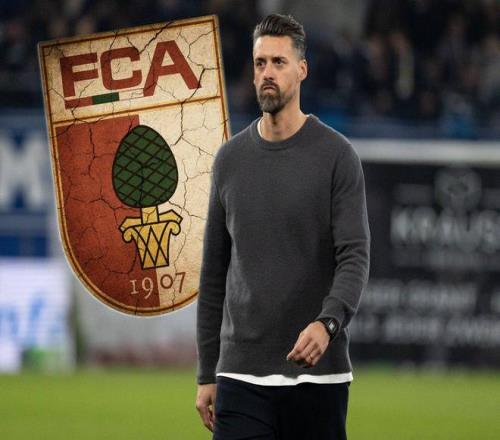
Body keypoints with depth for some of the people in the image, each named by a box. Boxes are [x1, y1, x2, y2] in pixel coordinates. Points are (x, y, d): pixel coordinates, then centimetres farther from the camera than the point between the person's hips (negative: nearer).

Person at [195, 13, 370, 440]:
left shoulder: (336, 156, -4)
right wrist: (206, 374, 11)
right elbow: (214, 273, 13)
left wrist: (327, 322, -32)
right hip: (242, 374, 2)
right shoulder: (230, 159, 8)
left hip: (316, 373, -2)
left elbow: (355, 256, -13)